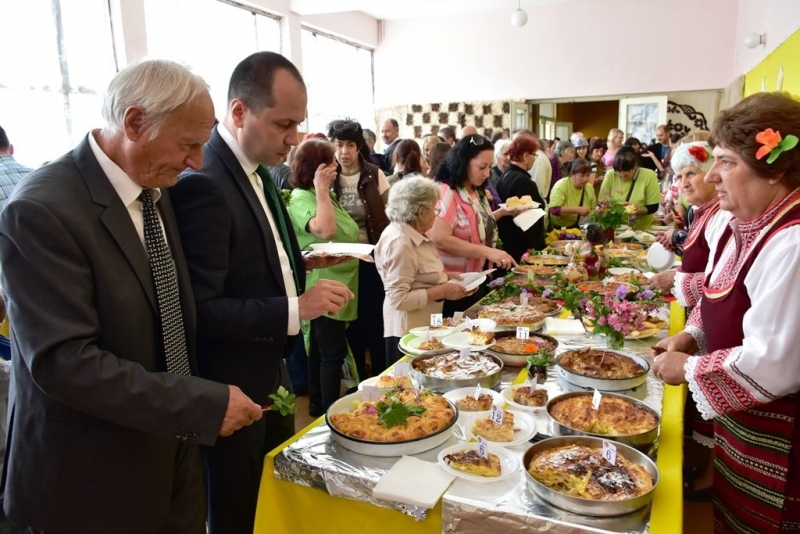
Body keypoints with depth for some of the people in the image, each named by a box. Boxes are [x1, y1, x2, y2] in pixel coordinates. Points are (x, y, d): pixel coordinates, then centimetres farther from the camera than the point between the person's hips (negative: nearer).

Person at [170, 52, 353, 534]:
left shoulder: (256, 170, 5)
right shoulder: (202, 183, -24)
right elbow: (201, 309, -26)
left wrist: (298, 264, 2)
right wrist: (295, 309, -28)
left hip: (270, 373, 9)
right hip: (232, 390, -9)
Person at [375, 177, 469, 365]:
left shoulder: (415, 233, 5)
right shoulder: (400, 243, -24)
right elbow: (399, 299, -27)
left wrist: (444, 276, 5)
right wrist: (442, 291, -21)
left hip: (423, 324, 10)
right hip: (409, 329, -9)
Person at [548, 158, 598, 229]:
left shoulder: (589, 188, 3)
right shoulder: (561, 186, -15)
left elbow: (593, 209, 15)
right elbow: (554, 210, -26)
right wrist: (577, 209, -28)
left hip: (579, 228, 7)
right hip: (557, 228, -7)